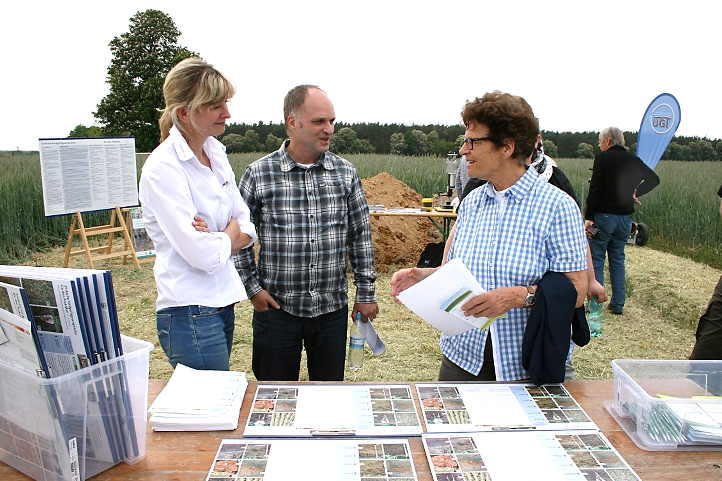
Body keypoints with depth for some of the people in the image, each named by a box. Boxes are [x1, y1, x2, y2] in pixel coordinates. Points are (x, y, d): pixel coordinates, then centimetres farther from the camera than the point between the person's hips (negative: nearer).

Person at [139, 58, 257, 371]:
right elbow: (205, 255, -22)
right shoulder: (163, 168, -17)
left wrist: (216, 238, -12)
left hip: (222, 304, 8)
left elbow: (248, 228, 8)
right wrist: (230, 233, -2)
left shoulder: (216, 153, 7)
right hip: (191, 313, -7)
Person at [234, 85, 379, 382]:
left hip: (332, 309, 2)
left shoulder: (346, 173, 1)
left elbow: (361, 236, 5)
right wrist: (252, 287, -3)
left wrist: (366, 293, 5)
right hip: (276, 309, -1)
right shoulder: (258, 174, -6)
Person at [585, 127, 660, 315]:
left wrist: (588, 217, -12)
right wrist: (636, 193, 14)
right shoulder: (633, 160, 9)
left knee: (596, 260, 2)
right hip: (625, 218, 6)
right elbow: (654, 179, 20)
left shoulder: (602, 158, -8)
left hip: (603, 216, -5)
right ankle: (618, 304, 16)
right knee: (617, 260, 14)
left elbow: (595, 189, -14)